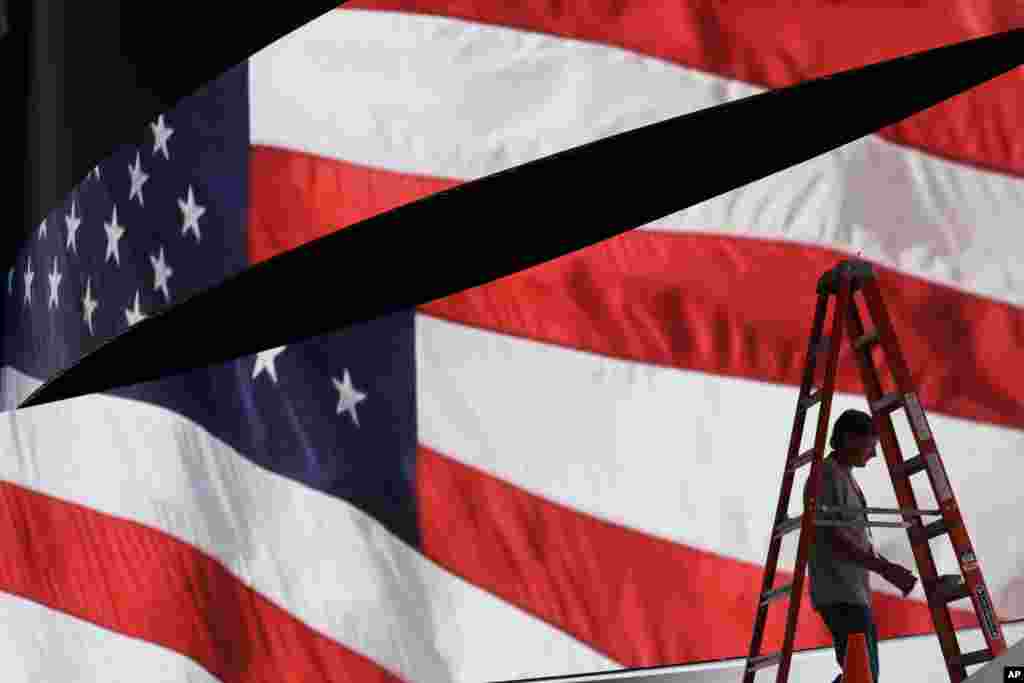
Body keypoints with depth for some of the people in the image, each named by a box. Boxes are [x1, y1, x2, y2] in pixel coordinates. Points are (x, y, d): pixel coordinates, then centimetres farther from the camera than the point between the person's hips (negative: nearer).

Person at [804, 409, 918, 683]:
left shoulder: (846, 478, 20)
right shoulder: (826, 476, -11)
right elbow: (834, 540, -20)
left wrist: (889, 568, 13)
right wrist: (884, 568, -23)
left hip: (852, 592, 10)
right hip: (840, 594, -10)